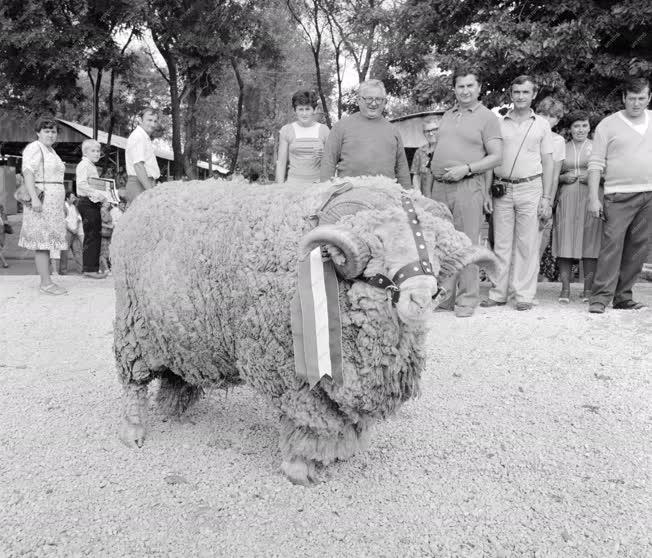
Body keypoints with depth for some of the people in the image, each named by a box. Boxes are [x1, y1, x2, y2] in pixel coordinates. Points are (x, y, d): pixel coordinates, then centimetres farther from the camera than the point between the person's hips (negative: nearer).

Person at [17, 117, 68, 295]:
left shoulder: (50, 150, 23)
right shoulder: (35, 148, -6)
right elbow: (28, 173, -16)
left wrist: (61, 203, 24)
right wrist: (34, 198, -26)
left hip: (53, 202, 9)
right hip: (41, 201, -9)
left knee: (47, 242, 8)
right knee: (42, 242, -10)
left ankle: (47, 281, 11)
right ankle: (45, 283, -11)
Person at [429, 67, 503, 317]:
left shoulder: (487, 117, 3)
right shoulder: (447, 116, 20)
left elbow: (496, 156, -4)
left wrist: (466, 168, -14)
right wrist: (434, 177, 11)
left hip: (468, 186, -5)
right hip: (439, 186, 5)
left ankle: (467, 299, 1)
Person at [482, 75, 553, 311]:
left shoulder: (541, 124, 10)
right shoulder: (498, 123, 10)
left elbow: (547, 162, 8)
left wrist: (546, 198, 0)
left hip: (530, 188, -1)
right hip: (501, 189, 1)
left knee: (527, 245, -1)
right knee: (501, 245, 2)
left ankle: (524, 295, 5)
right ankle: (498, 293, 9)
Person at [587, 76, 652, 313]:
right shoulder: (608, 125, 1)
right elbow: (596, 163, -3)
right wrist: (593, 198, -10)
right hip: (619, 196, -4)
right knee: (612, 245, -11)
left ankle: (623, 296, 12)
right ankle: (600, 297, -7)